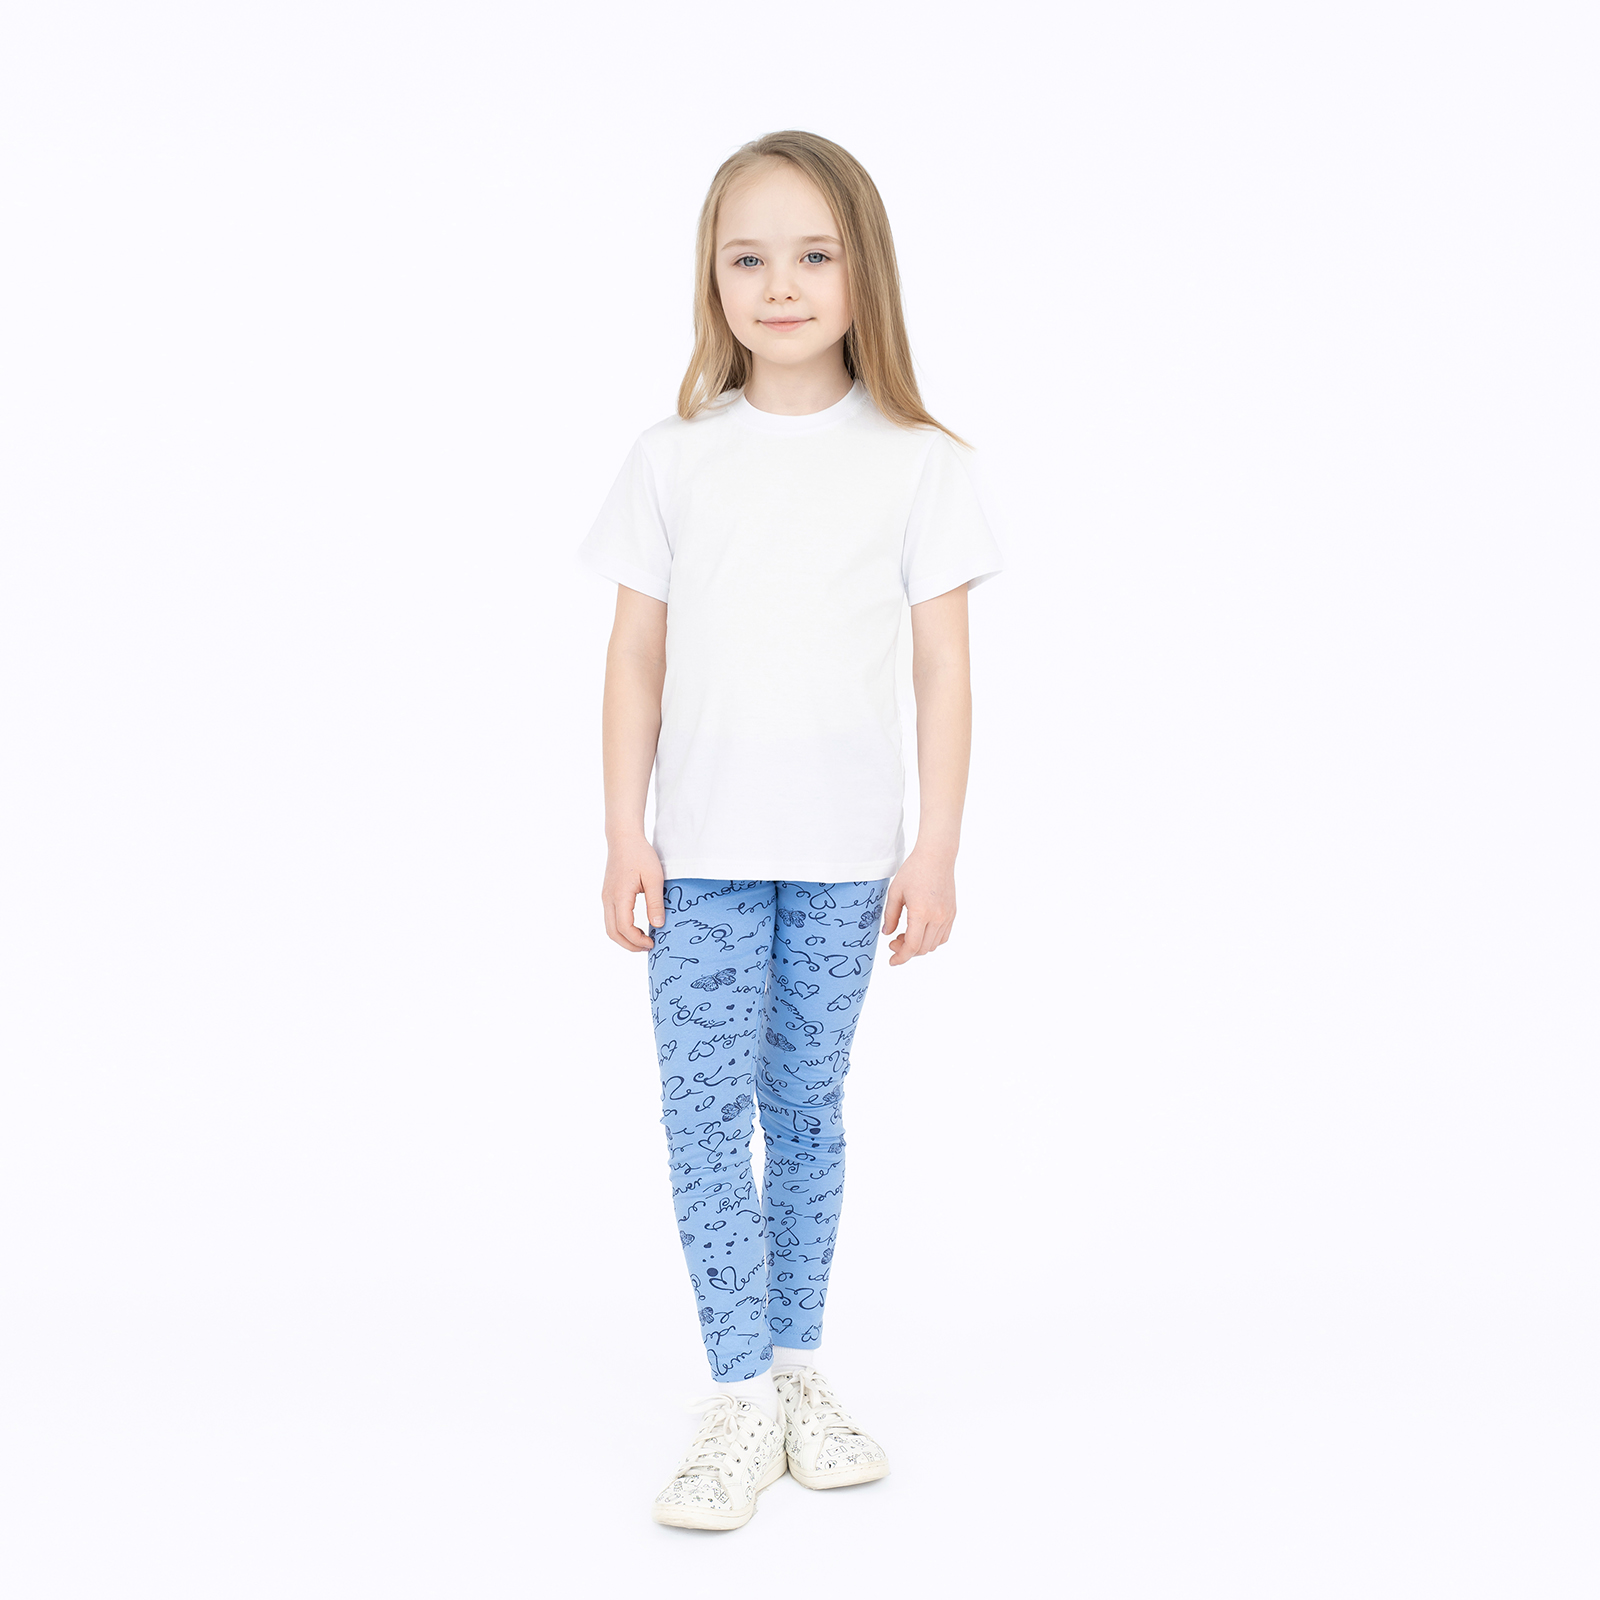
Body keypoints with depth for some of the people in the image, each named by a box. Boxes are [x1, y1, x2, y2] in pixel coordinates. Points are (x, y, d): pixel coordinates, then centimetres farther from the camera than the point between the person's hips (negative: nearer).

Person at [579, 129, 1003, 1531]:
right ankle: (743, 1400, 6)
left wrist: (938, 849, -4)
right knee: (706, 1110, -2)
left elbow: (944, 669, 0)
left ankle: (795, 1368, 23)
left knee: (806, 1109, 10)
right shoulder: (671, 462, 3)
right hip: (702, 852, 1)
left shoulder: (920, 463, 0)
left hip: (846, 856, 0)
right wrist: (623, 834, 0)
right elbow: (638, 657, 4)